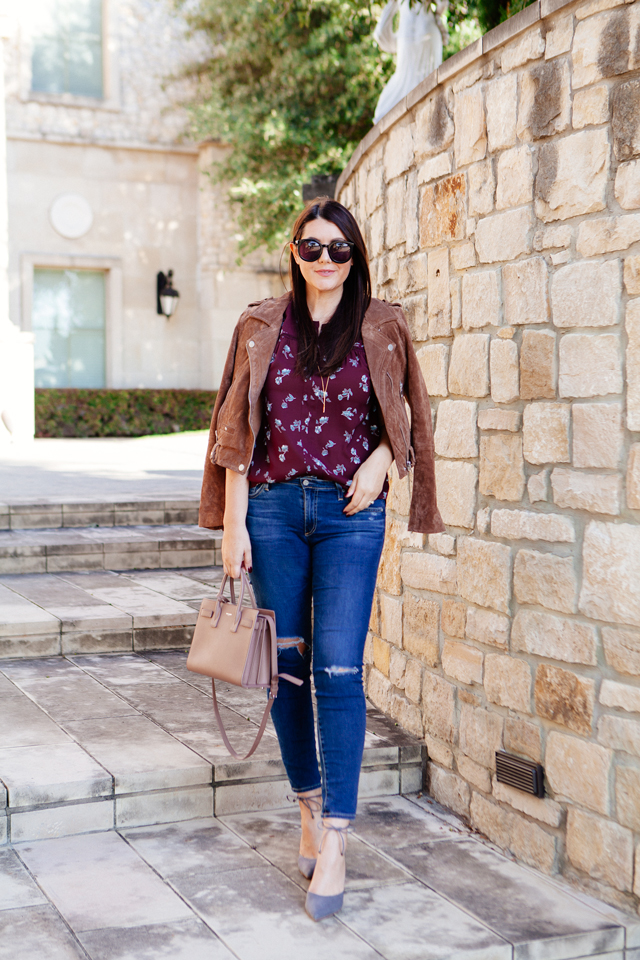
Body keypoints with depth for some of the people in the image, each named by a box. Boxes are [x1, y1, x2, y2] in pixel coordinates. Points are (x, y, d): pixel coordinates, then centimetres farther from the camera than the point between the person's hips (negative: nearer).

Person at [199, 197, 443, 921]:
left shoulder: (380, 327, 7)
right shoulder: (261, 327, 8)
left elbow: (400, 418, 14)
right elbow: (237, 428, 5)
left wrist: (379, 461, -7)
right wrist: (233, 524, -1)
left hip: (350, 513, -1)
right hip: (274, 507, 2)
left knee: (338, 670, -10)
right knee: (288, 665, 7)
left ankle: (334, 843, -7)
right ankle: (309, 810, 25)